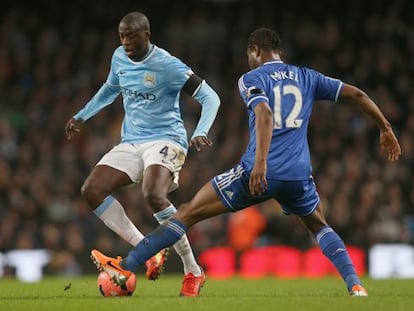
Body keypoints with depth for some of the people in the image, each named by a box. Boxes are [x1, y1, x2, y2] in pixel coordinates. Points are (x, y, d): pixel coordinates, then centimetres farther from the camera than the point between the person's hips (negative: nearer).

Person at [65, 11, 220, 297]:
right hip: (131, 142, 7)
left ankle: (194, 272, -18)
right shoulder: (119, 58, 6)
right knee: (91, 190, -11)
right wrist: (82, 116, 24)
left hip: (165, 140, -7)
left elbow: (210, 97, -16)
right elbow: (111, 89, 29)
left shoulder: (167, 65, -15)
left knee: (153, 195, -32)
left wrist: (200, 133, -31)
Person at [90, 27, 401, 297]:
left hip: (260, 172, -4)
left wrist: (260, 162, -27)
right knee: (320, 226, 31)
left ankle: (126, 267, 2)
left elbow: (264, 114, -16)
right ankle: (355, 285, 11)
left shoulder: (251, 79, 4)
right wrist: (386, 129, 28)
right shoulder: (306, 77, 17)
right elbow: (356, 94, 17)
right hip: (298, 175, 4)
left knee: (188, 213, 4)